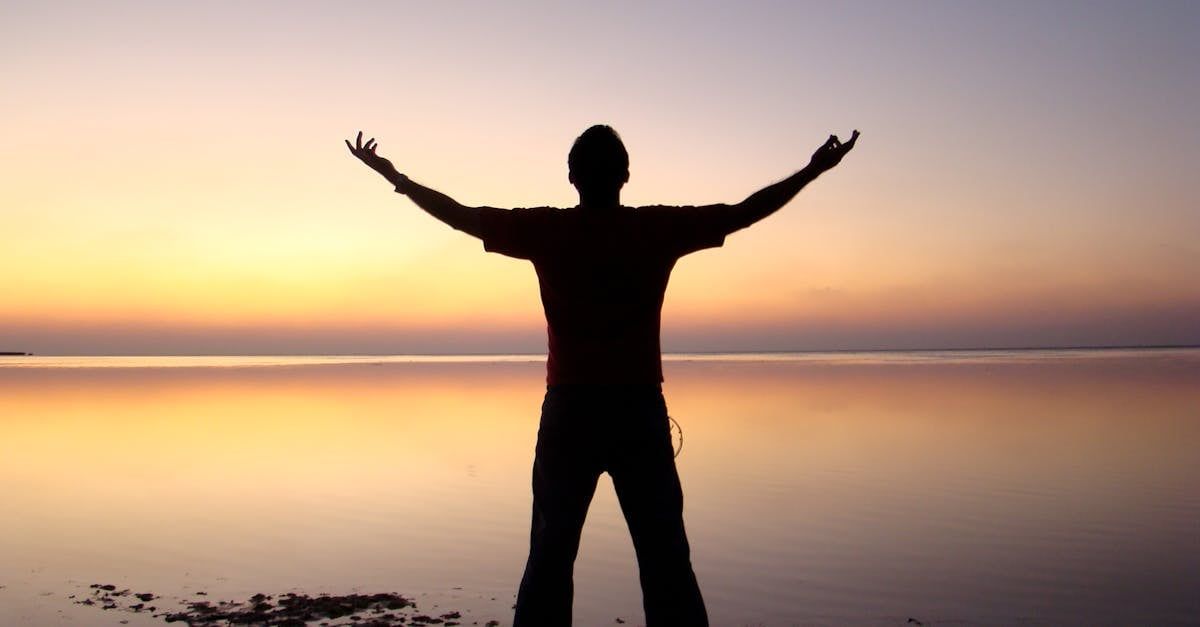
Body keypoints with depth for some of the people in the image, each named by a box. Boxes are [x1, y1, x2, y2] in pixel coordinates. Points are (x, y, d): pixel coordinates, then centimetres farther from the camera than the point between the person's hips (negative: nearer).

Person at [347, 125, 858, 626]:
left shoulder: (547, 230, -1)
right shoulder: (658, 228, -1)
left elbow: (457, 214, 8)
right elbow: (745, 212, 7)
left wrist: (394, 177, 22)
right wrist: (813, 171, 19)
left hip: (569, 411, 1)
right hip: (641, 411, 0)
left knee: (550, 558, 7)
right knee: (666, 559, 4)